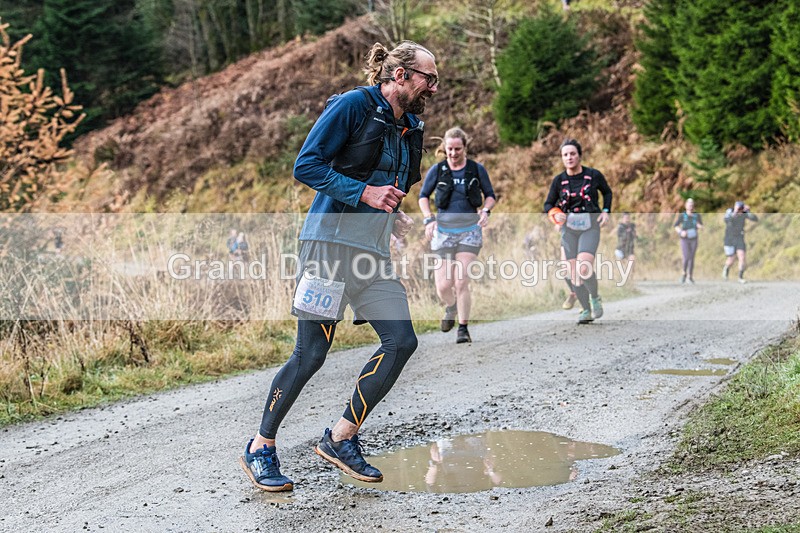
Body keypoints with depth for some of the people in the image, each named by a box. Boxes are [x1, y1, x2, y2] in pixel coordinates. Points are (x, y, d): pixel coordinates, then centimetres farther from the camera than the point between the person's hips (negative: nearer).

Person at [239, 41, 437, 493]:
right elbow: (306, 166, -12)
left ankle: (341, 439, 9)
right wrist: (363, 192, -20)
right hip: (331, 241, -8)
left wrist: (397, 218, 10)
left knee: (402, 341, -4)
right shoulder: (354, 105, -6)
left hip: (374, 253, 8)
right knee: (311, 353, -6)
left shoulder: (410, 129, 18)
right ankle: (261, 448, 10)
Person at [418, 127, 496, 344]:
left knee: (461, 283, -12)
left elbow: (490, 195, 11)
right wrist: (429, 219, -4)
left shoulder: (477, 169, 0)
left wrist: (486, 210, -9)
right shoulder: (437, 170, -1)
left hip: (469, 230, -1)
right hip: (443, 230, 1)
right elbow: (423, 196, 11)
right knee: (443, 287, -4)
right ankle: (451, 308, 32)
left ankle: (463, 329, 2)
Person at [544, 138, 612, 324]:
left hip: (590, 227, -3)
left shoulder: (594, 175, -3)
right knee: (574, 274, 2)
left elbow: (607, 192, 15)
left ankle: (595, 298, 5)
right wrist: (554, 214, -11)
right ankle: (586, 310, 18)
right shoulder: (559, 180, 0)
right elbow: (548, 204, 11)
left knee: (584, 268, -23)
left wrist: (606, 211, 0)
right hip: (569, 229, 3)